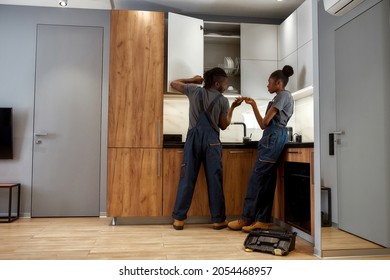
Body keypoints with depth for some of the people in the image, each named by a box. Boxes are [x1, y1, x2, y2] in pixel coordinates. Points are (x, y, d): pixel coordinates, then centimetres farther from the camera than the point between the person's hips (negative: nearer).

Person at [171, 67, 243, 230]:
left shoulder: (194, 91, 4)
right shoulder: (223, 100, -1)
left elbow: (173, 84, 17)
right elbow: (224, 126, 7)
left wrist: (193, 80, 23)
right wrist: (232, 107, 17)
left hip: (193, 139, 2)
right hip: (212, 142, -2)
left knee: (187, 179, 3)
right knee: (214, 181, 5)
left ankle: (178, 219, 7)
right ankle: (218, 220, 12)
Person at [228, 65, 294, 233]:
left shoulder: (283, 95, -3)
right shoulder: (283, 97, 25)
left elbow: (264, 123, -8)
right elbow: (265, 124, 17)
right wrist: (253, 105, 14)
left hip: (273, 137, -10)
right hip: (276, 137, 10)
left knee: (257, 177, -9)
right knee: (267, 179, 4)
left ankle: (246, 219, -3)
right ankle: (263, 220, 5)